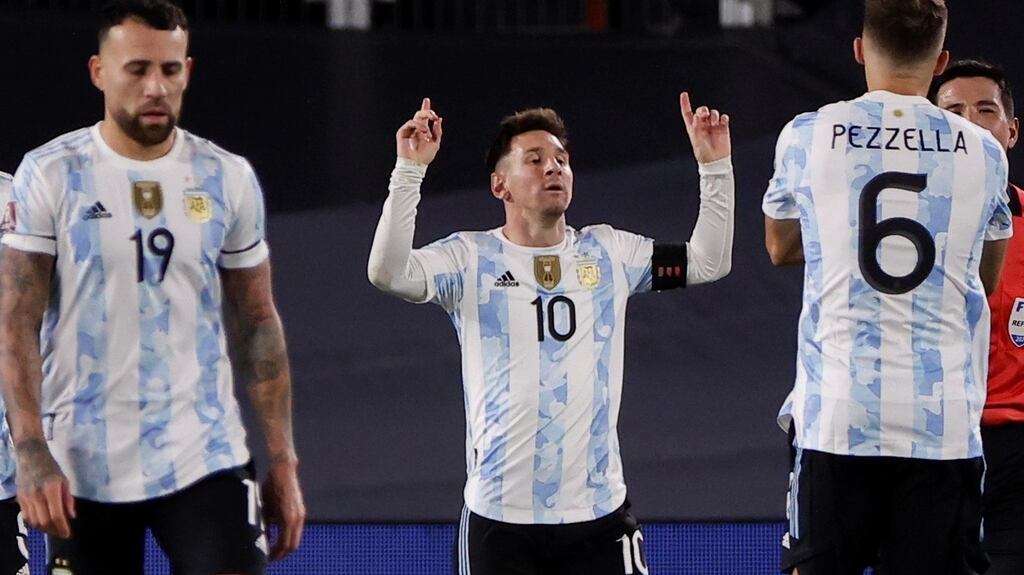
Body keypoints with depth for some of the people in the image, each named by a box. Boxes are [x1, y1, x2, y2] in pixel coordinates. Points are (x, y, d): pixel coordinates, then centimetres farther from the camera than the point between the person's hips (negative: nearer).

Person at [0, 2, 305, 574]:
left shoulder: (229, 179, 5)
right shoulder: (51, 176, -3)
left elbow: (258, 326, 11)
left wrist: (284, 460, 6)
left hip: (206, 459, 1)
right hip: (84, 469, -1)